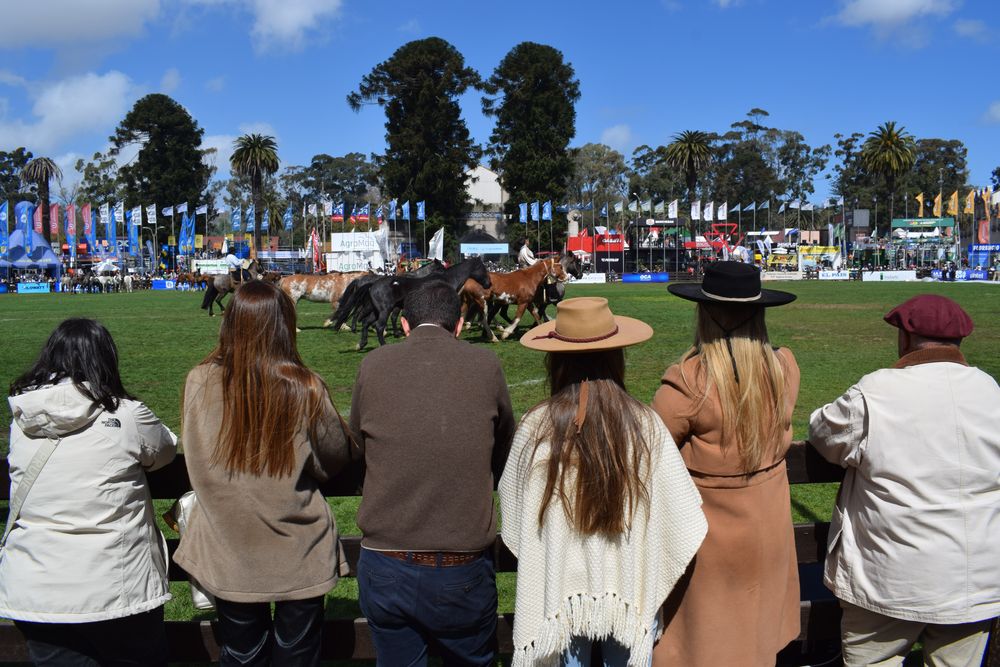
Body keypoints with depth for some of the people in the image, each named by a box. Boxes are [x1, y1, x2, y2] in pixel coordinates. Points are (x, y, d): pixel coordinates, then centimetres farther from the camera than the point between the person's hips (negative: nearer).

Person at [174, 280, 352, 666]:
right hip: (298, 559, -1)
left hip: (226, 556, 2)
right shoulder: (305, 390, -19)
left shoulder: (199, 382, -14)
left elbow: (198, 461, 1)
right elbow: (336, 460, -5)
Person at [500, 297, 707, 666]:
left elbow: (512, 512, -3)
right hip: (628, 590, 0)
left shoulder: (535, 426, -16)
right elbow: (681, 513, -9)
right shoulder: (645, 425, -16)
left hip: (561, 590, 0)